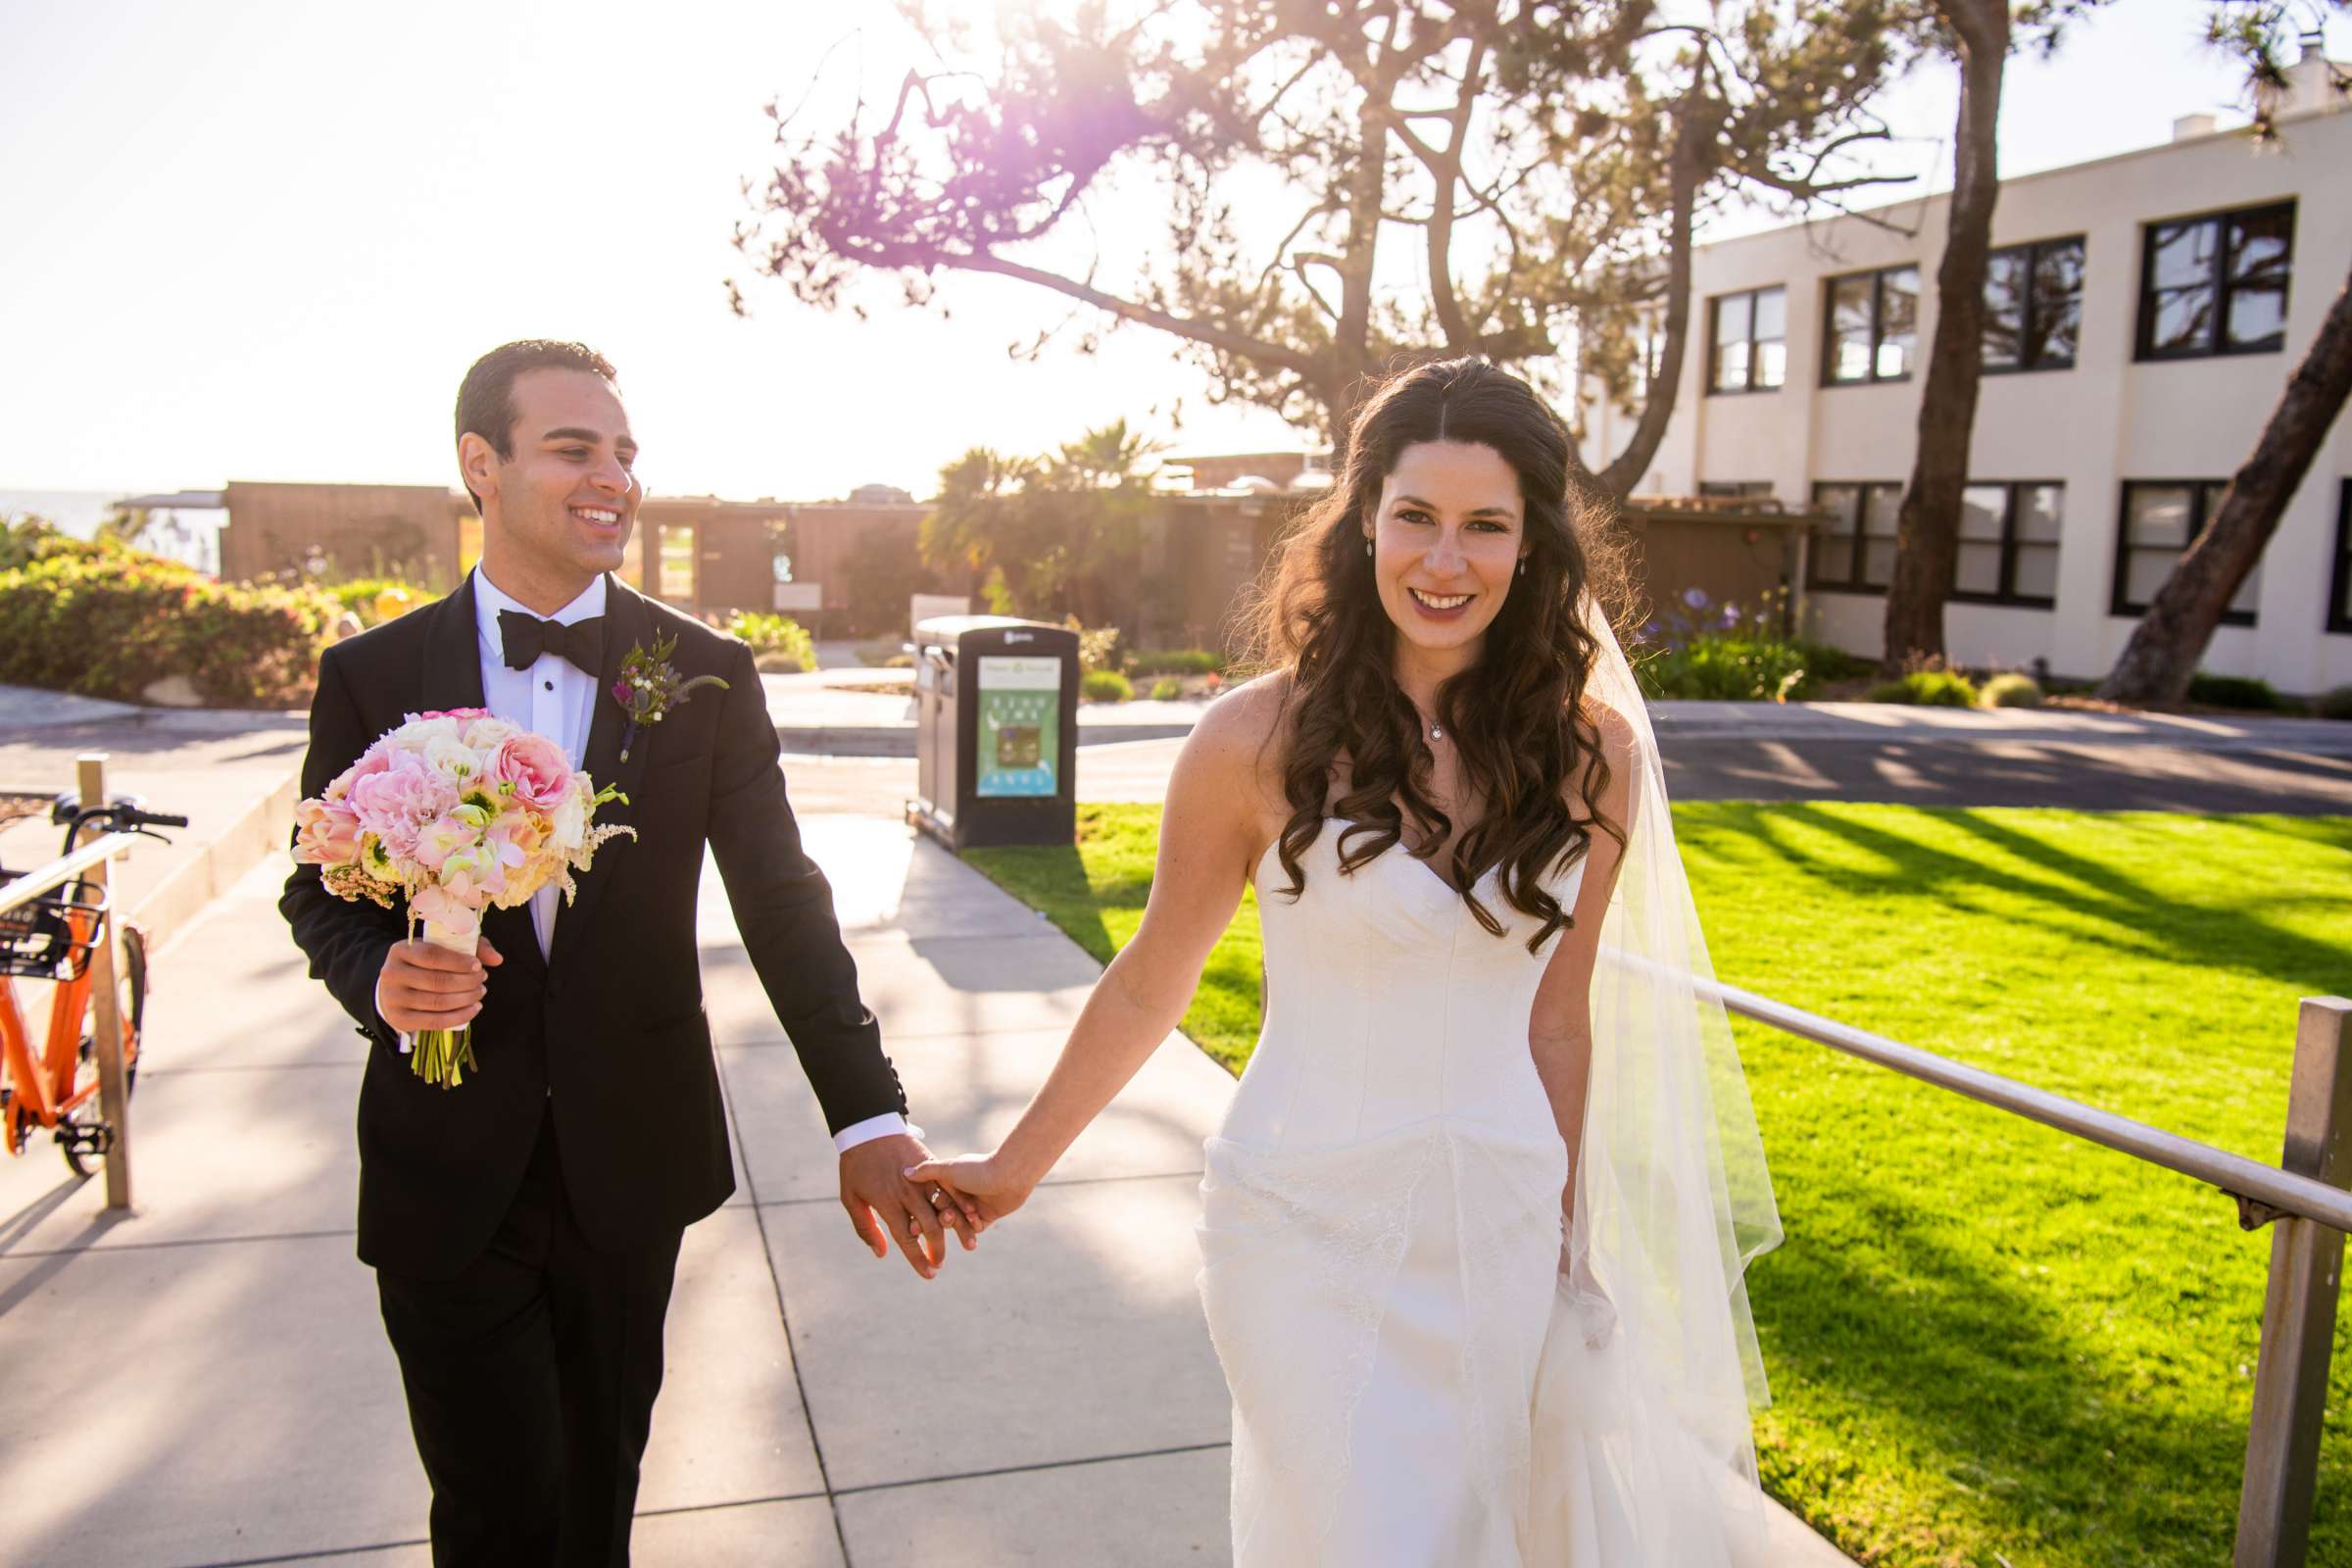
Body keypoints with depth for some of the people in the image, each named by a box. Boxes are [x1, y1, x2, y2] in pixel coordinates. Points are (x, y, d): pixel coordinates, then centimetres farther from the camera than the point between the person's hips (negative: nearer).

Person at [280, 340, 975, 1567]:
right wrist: (377, 975, -18)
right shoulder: (371, 674, -3)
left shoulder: (706, 674, -3)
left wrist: (867, 1116, -16)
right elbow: (320, 891, 6)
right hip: (447, 1172, 0)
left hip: (631, 1159, 1)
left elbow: (782, 901, -7)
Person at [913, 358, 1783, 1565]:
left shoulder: (1590, 754, -5)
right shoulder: (1263, 737, -14)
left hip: (1502, 1230, 4)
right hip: (1310, 1231, -4)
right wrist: (1016, 1167, 5)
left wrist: (1570, 1243, 9)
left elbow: (1556, 1020, 3)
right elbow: (1150, 982, -2)